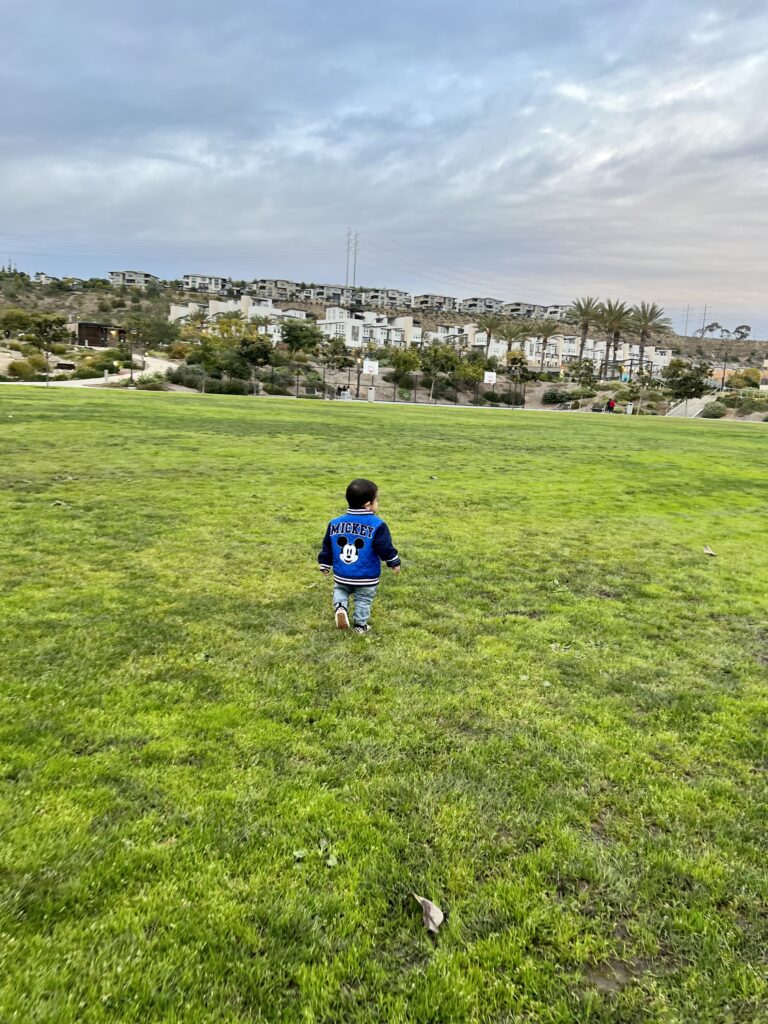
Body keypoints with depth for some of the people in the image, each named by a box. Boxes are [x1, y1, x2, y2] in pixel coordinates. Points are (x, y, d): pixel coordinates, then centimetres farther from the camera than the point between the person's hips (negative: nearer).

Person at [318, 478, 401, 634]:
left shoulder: (335, 523, -2)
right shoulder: (377, 525, -16)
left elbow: (327, 547, 6)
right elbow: (385, 548, -14)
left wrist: (325, 565, 19)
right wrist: (395, 562, 3)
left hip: (341, 575, 3)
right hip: (367, 577, -3)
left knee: (340, 590, 26)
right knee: (363, 600, 17)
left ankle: (340, 607, 0)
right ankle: (360, 625, 25)